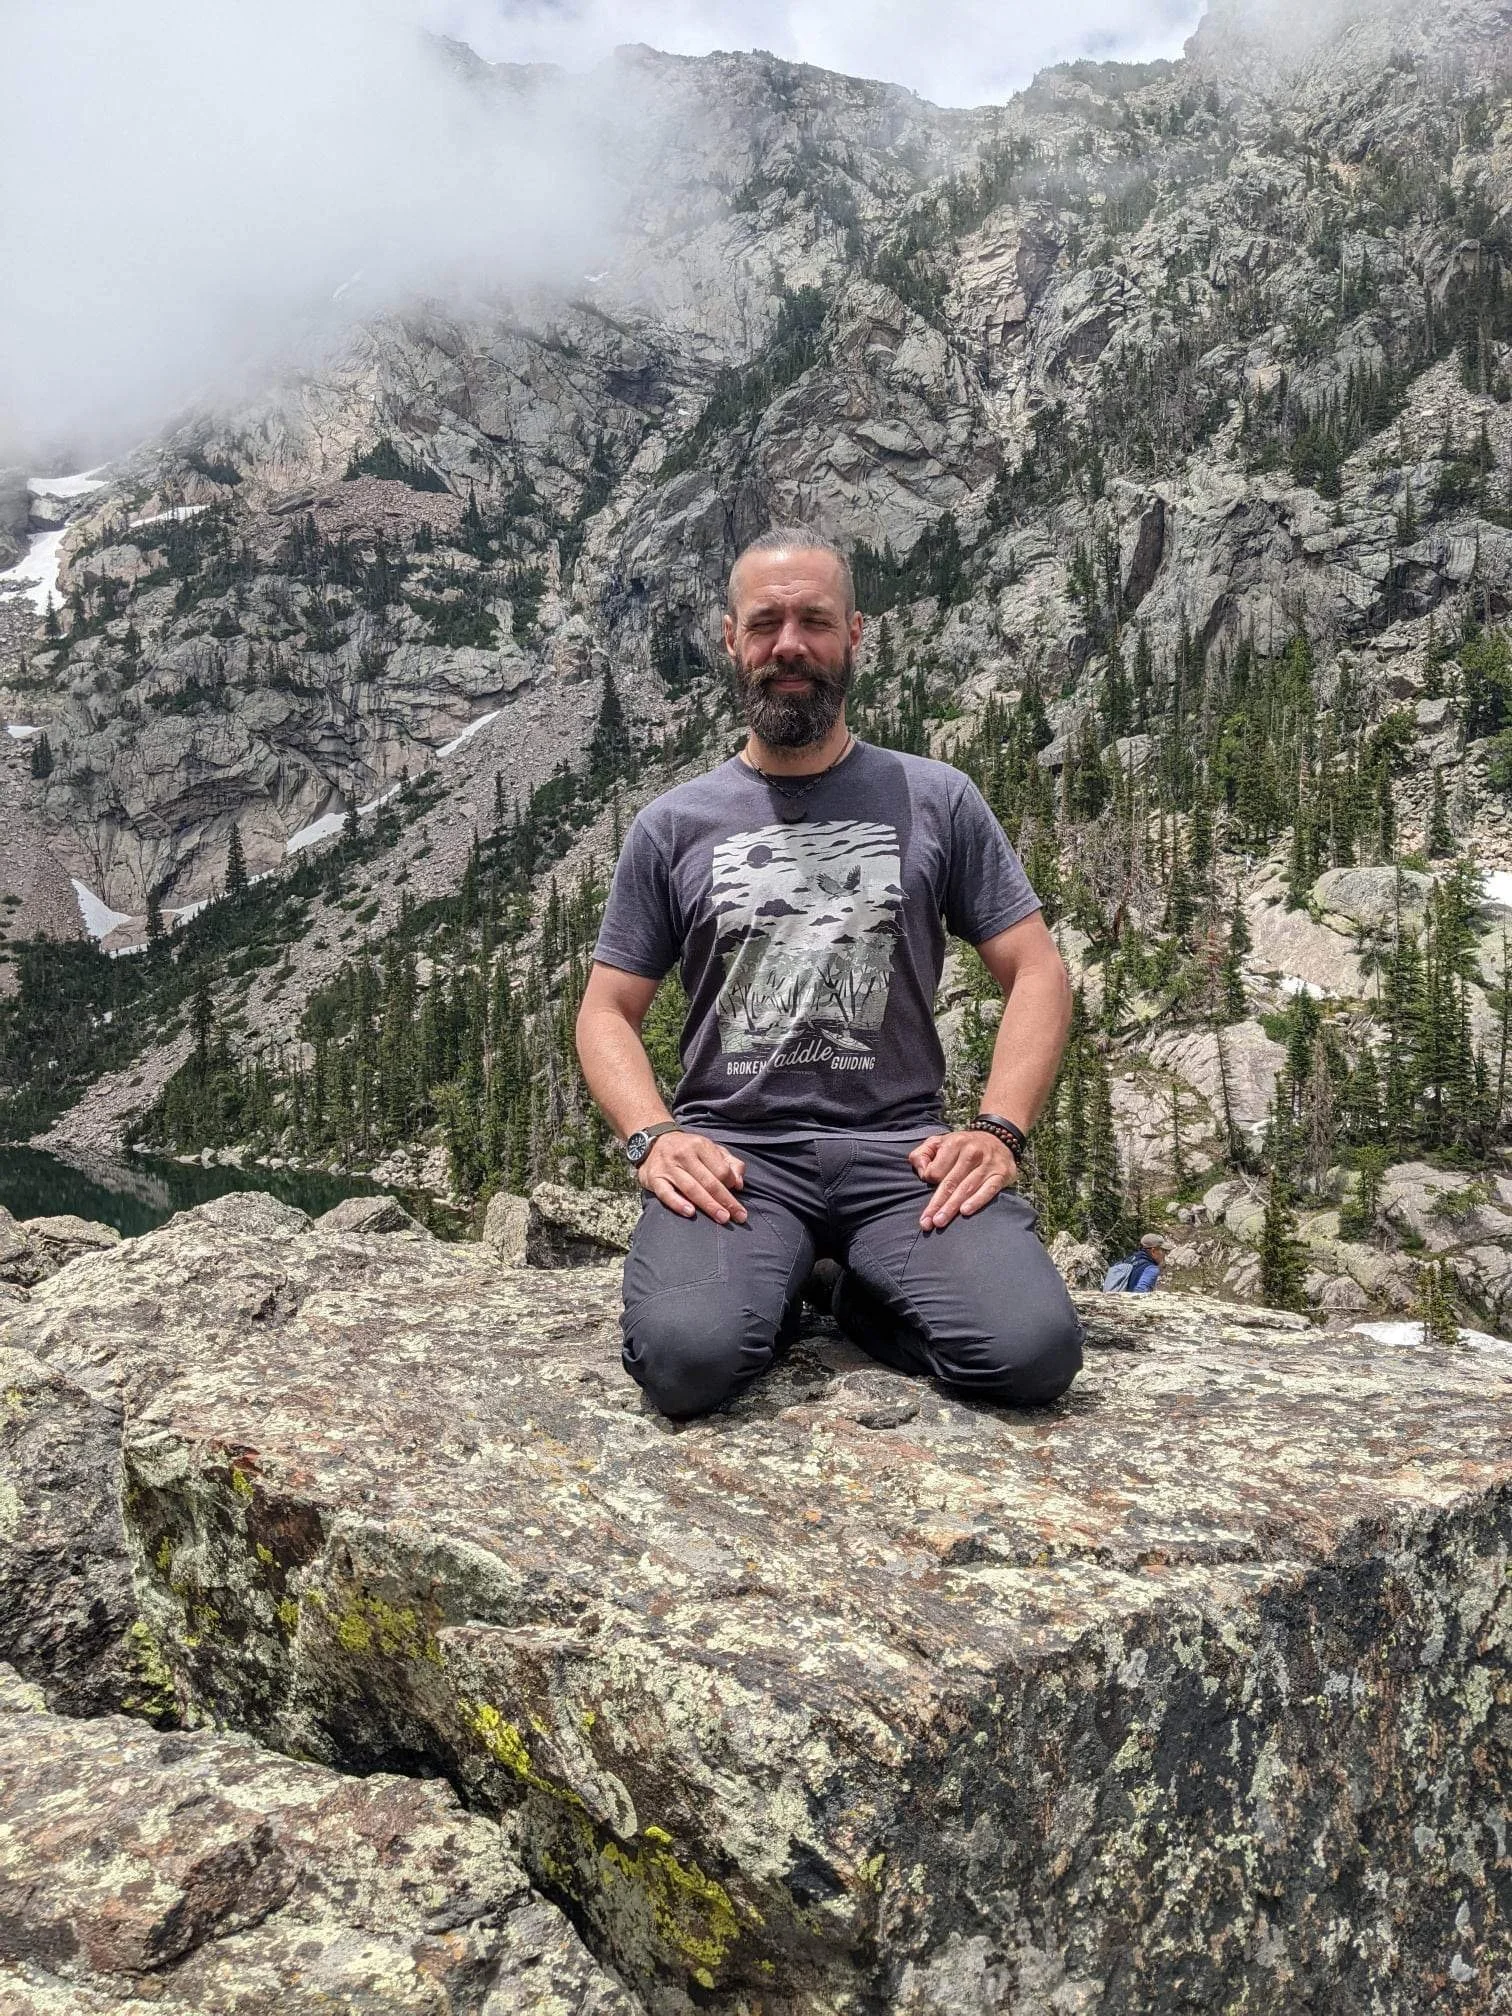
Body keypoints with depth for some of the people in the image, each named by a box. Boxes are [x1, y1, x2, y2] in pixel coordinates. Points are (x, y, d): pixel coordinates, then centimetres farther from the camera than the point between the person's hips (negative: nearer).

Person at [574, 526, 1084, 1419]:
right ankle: (778, 1285, 5)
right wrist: (654, 1136, -9)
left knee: (1035, 1351, -24)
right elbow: (609, 1011, 11)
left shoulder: (936, 800, 9)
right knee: (686, 1357, -30)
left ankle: (864, 1291, 7)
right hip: (733, 1149, 0)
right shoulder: (674, 825, 10)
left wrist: (998, 1130, -8)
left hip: (900, 1144, 1)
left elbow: (1036, 971, 8)